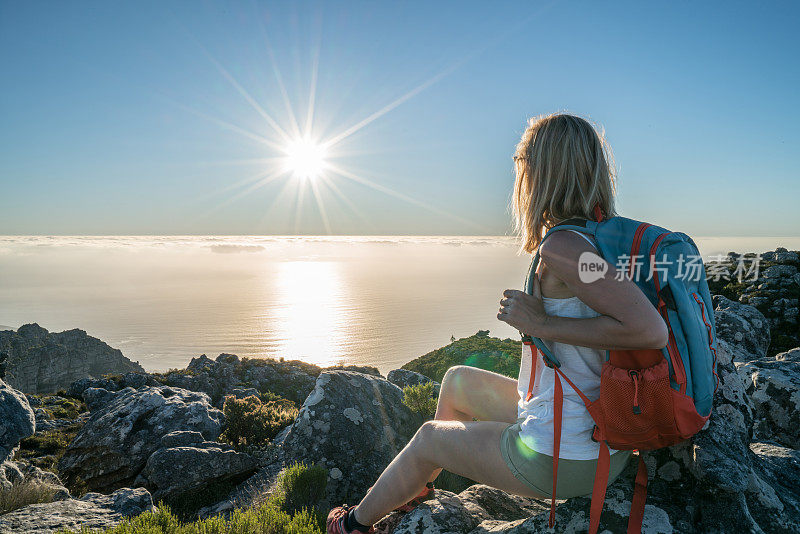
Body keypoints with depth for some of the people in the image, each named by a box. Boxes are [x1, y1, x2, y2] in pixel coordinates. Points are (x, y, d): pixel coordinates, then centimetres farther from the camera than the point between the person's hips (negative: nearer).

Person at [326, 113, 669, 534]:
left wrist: (543, 324, -27)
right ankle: (417, 484, 46)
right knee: (457, 380, 23)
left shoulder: (563, 247, -25)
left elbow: (652, 331, -34)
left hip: (560, 460, -8)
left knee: (428, 439, 13)